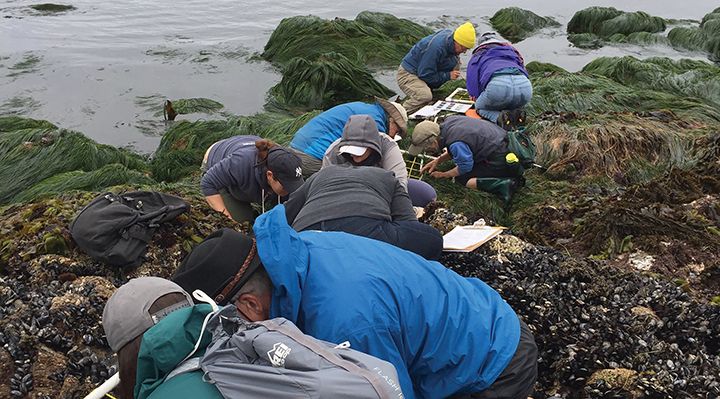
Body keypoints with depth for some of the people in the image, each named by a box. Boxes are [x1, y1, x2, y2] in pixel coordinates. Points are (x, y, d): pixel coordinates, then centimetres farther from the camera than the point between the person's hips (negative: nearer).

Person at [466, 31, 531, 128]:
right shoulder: (513, 52, 38)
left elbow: (473, 93, 18)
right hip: (525, 86, 4)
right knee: (513, 106, 37)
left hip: (498, 85, -4)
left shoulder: (477, 57, 28)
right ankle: (516, 114, 2)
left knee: (480, 107, 27)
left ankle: (500, 117, -3)